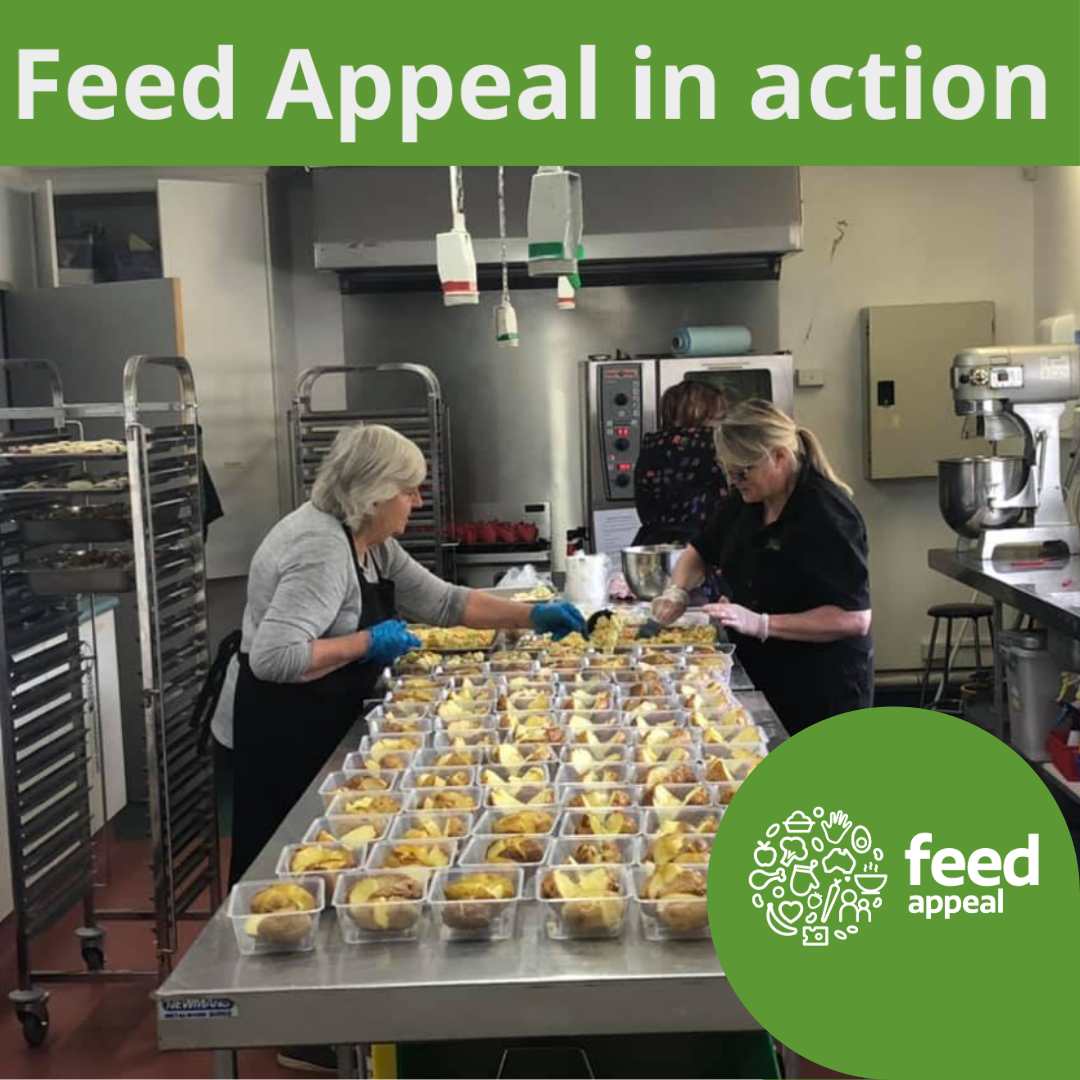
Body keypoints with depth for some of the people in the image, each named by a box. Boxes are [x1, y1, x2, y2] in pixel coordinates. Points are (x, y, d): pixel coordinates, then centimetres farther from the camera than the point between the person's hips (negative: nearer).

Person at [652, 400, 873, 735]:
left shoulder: (828, 516, -21)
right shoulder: (747, 502, 3)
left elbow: (856, 617, -26)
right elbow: (700, 550, 19)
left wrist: (761, 624, -30)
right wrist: (677, 590, -2)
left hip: (822, 690, -7)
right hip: (762, 678, 7)